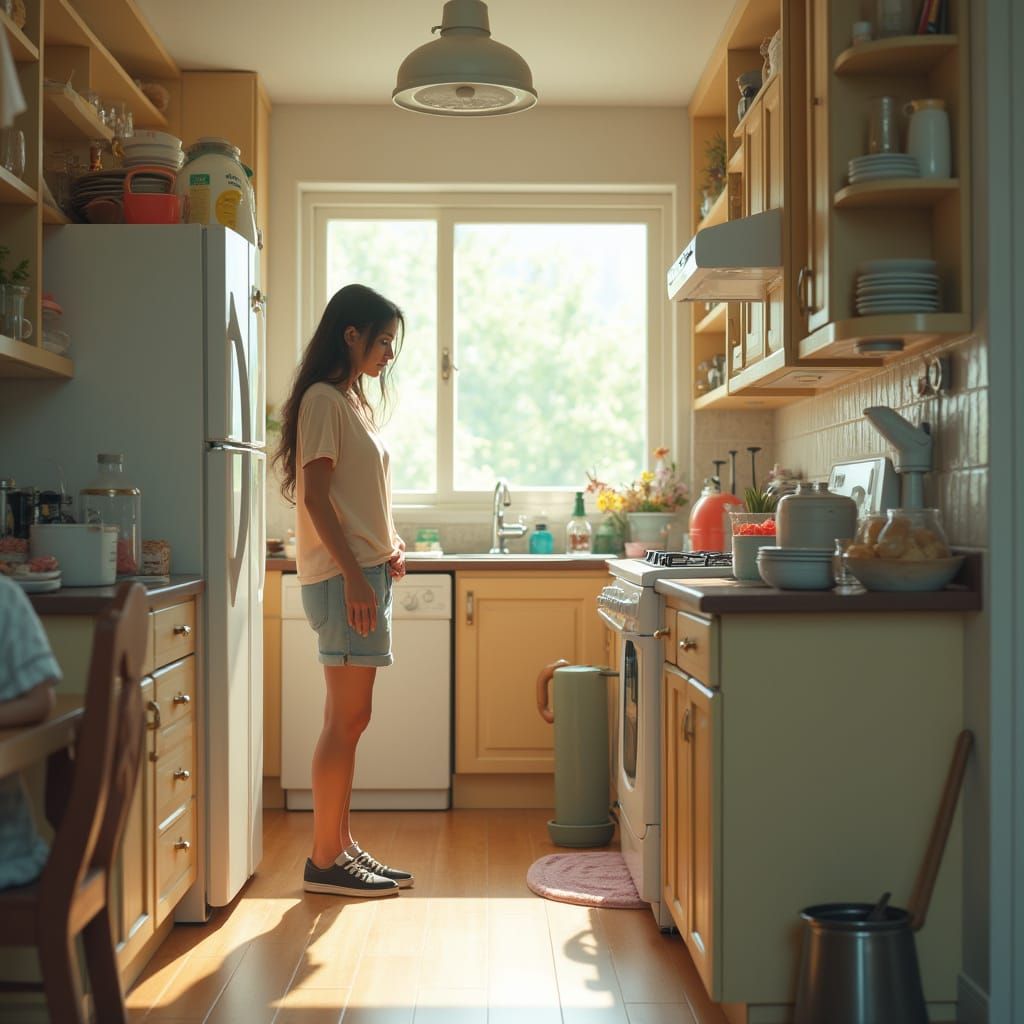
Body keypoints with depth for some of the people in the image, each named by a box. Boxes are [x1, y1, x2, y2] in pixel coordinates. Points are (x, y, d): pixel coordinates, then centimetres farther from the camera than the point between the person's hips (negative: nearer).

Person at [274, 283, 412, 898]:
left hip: (366, 573, 9)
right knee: (348, 718, -6)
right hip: (343, 576, -9)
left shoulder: (356, 401, 19)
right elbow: (317, 497, -16)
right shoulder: (323, 398, -9)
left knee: (349, 719, 11)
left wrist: (389, 548, 11)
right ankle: (324, 861, 2)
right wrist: (353, 576, -20)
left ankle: (342, 848, 18)